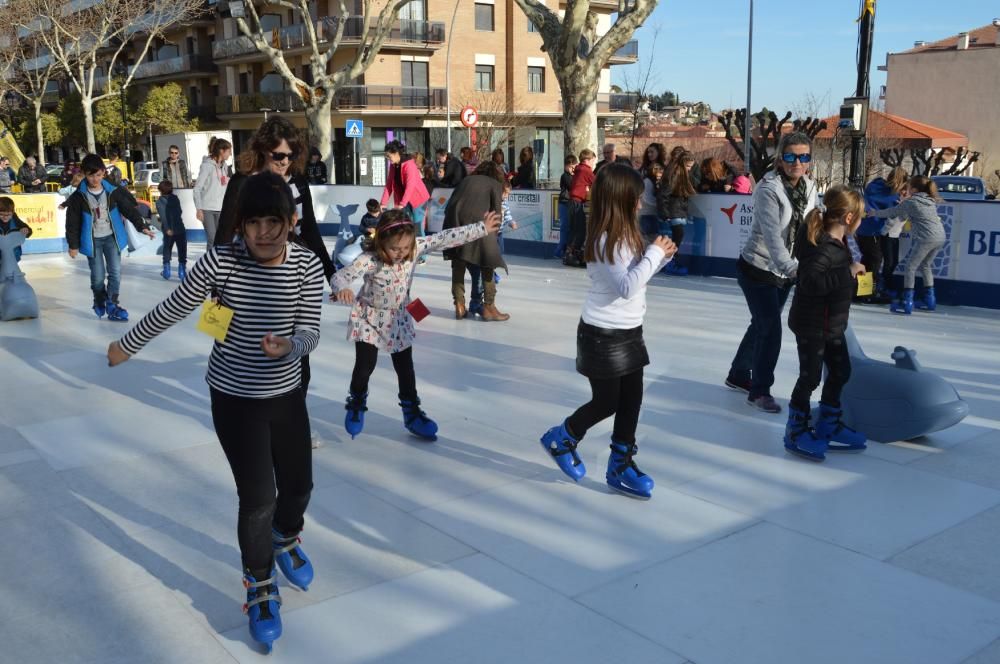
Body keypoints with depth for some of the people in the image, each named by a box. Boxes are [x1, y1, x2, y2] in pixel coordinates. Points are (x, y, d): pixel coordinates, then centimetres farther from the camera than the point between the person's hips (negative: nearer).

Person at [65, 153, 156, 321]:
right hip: (92, 240, -1)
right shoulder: (79, 197, -10)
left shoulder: (113, 192, -7)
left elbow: (129, 209, -2)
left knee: (115, 272, -7)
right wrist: (73, 245, -2)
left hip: (111, 237, 1)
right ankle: (99, 302, 27)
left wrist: (142, 226, -10)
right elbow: (72, 222, -4)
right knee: (98, 276, 2)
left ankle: (112, 304, 4)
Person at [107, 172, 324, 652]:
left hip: (287, 394, 3)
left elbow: (311, 332, -13)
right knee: (257, 497, -2)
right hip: (234, 397, -2)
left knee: (298, 485, 16)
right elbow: (170, 311, -4)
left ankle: (285, 539, 52)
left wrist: (289, 346, -35)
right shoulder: (219, 262, -17)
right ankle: (260, 587, 24)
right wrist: (127, 345, 7)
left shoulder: (308, 266, -12)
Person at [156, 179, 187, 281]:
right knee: (182, 250, 5)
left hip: (169, 230, -1)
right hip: (180, 228, 1)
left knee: (167, 249, 13)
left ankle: (166, 271, 14)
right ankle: (182, 271, 1)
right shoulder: (175, 198, 7)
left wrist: (167, 228, -21)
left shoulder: (159, 201, -3)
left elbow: (163, 216, -15)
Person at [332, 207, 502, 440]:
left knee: (405, 368, 11)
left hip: (399, 320, 4)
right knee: (365, 365, 1)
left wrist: (482, 229, -15)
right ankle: (356, 405, 30)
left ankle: (412, 413, 28)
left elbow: (446, 238, -16)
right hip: (369, 320, -3)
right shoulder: (369, 260, -31)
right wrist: (342, 289, -63)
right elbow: (340, 276, -39)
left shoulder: (415, 248, -19)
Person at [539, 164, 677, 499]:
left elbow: (636, 275, 15)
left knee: (631, 400, 11)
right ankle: (560, 438, 28)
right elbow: (627, 286, -26)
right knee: (606, 402, 4)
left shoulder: (622, 234, 7)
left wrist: (661, 256, 0)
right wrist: (655, 253, -18)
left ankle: (621, 465, 23)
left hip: (628, 331, 9)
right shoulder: (606, 239, -21)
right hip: (604, 334, -9)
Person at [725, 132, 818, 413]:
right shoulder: (768, 189, -22)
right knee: (770, 329, -6)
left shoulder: (809, 189, 0)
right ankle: (759, 391, 11)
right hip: (757, 269, -7)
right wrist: (791, 267, -44)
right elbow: (771, 235, -33)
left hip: (784, 272, 7)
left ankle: (738, 375, 38)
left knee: (762, 325, 18)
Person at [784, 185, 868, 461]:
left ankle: (828, 427, 31)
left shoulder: (838, 242, 5)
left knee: (840, 371, 17)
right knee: (810, 377, 0)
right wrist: (848, 272, -33)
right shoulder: (824, 248, -25)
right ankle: (796, 432, 15)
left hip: (832, 324, 10)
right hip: (811, 324, -10)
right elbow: (810, 282, -38)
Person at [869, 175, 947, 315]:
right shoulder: (930, 200, 18)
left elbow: (892, 212, 10)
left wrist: (875, 213, 22)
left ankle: (907, 302, -4)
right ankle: (930, 299, 27)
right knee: (925, 266, 23)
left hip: (926, 238, -8)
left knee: (910, 268, 0)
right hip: (940, 237, 8)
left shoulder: (910, 202, -2)